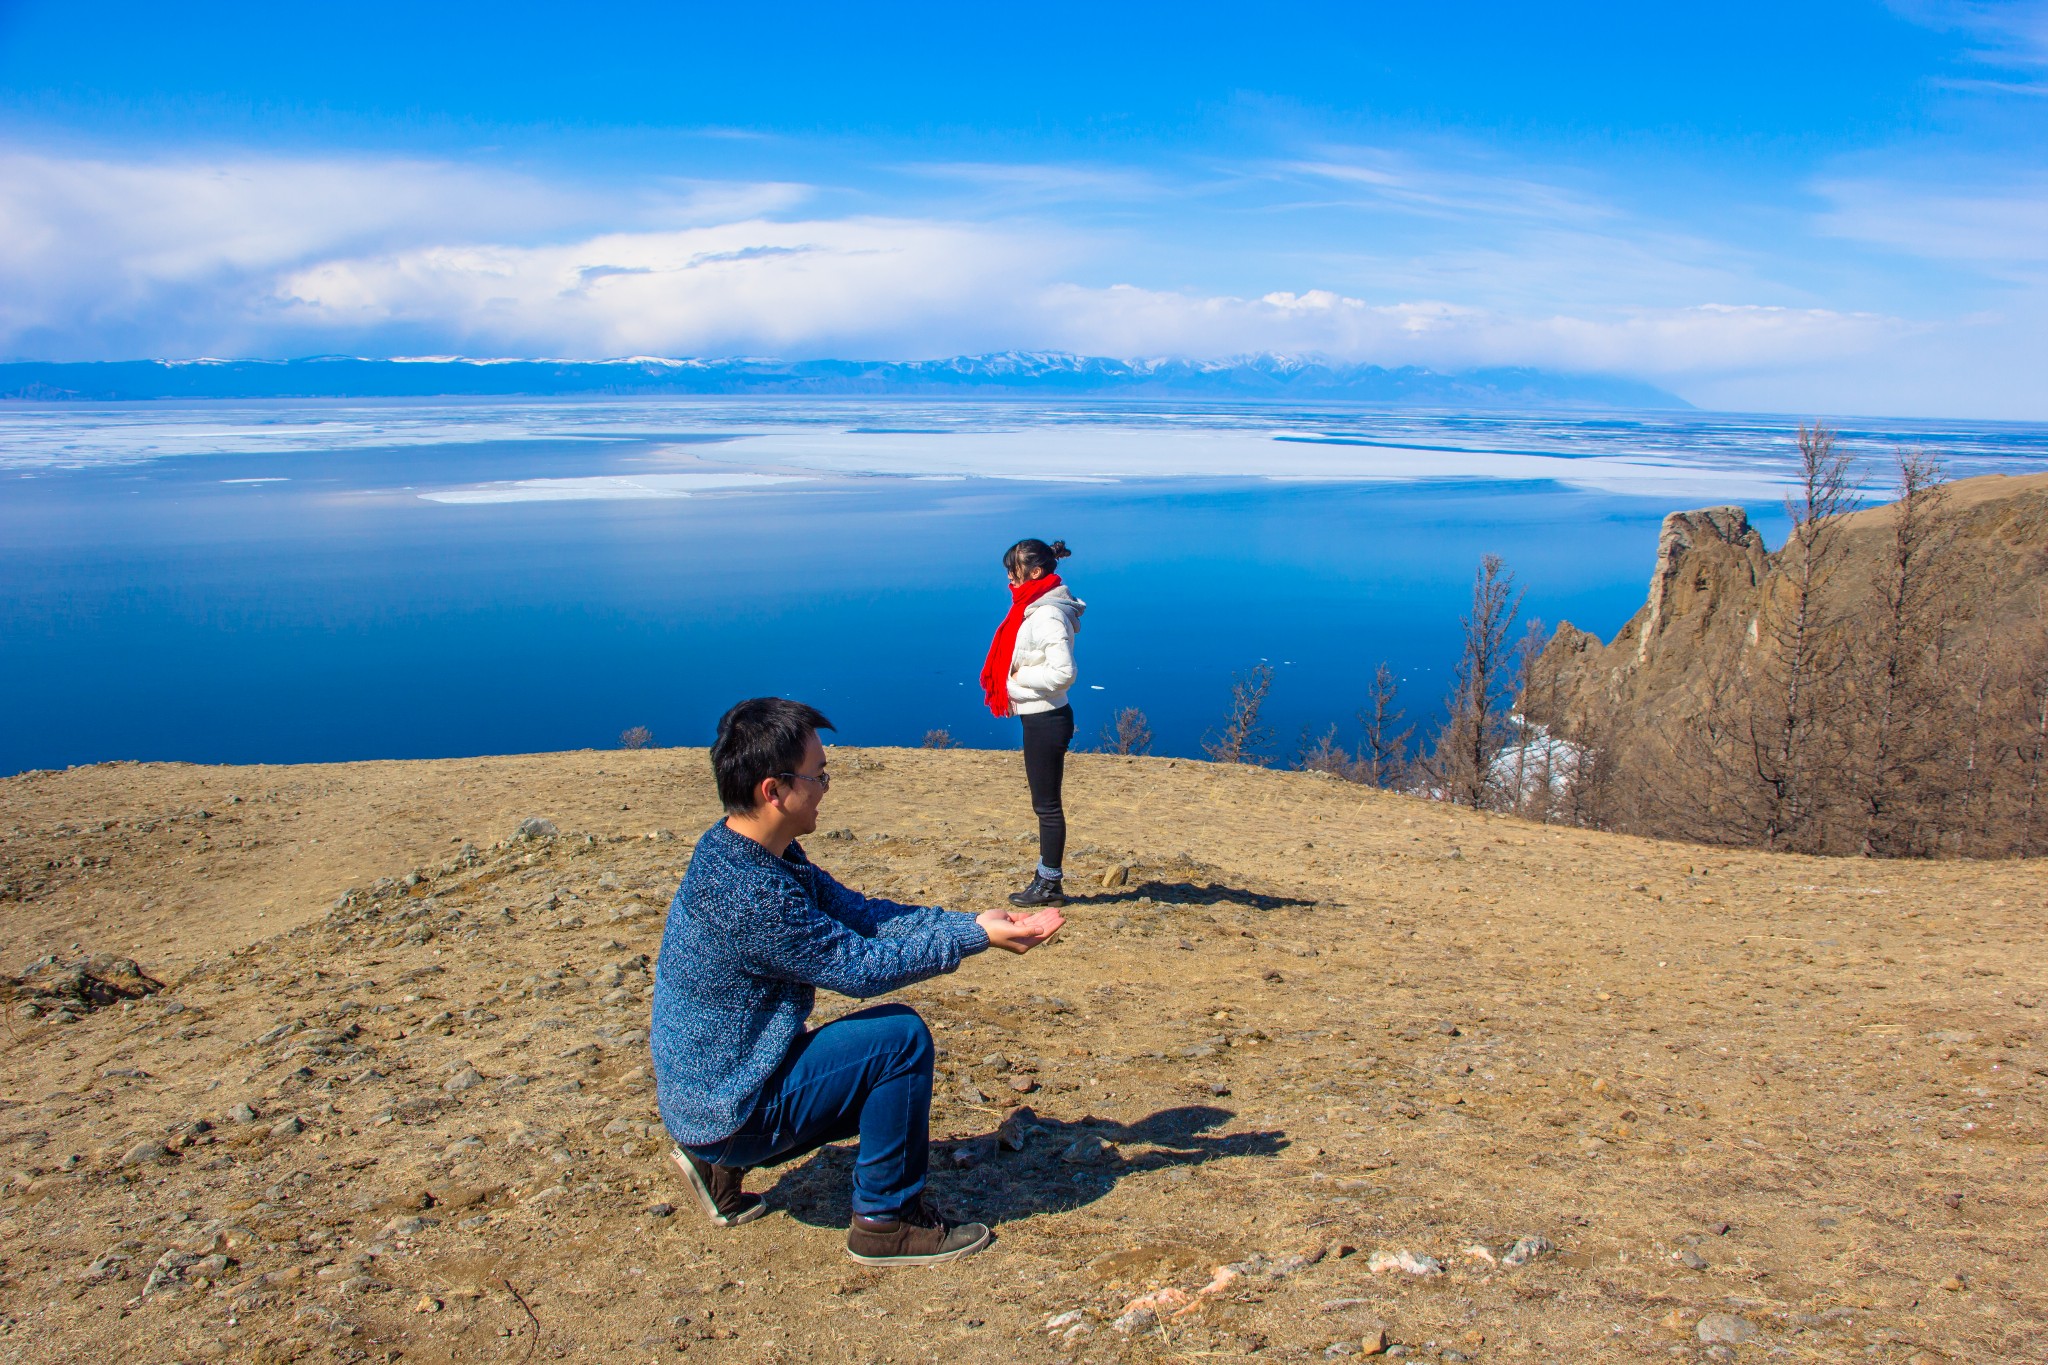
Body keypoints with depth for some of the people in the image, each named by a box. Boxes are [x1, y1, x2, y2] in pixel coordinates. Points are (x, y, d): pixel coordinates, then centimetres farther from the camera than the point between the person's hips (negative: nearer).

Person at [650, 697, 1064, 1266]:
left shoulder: (740, 851, 1)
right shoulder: (749, 891, -30)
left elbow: (862, 914, 1)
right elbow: (858, 967, -23)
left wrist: (977, 921, -7)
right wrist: (976, 936, -16)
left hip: (704, 1089, 10)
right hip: (731, 1111, -9)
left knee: (889, 1079, 24)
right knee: (901, 1037, -16)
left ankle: (720, 1161, 20)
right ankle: (887, 1222, -1)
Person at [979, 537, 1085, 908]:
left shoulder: (1047, 616, -19)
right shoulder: (1035, 609, 11)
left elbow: (1063, 672, -27)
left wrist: (1019, 676, -16)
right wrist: (1018, 677, 3)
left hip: (1046, 720, -10)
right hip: (1039, 717, 10)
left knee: (1047, 805, 1)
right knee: (1045, 803, 16)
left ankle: (1049, 885, 12)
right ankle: (1046, 877, 26)